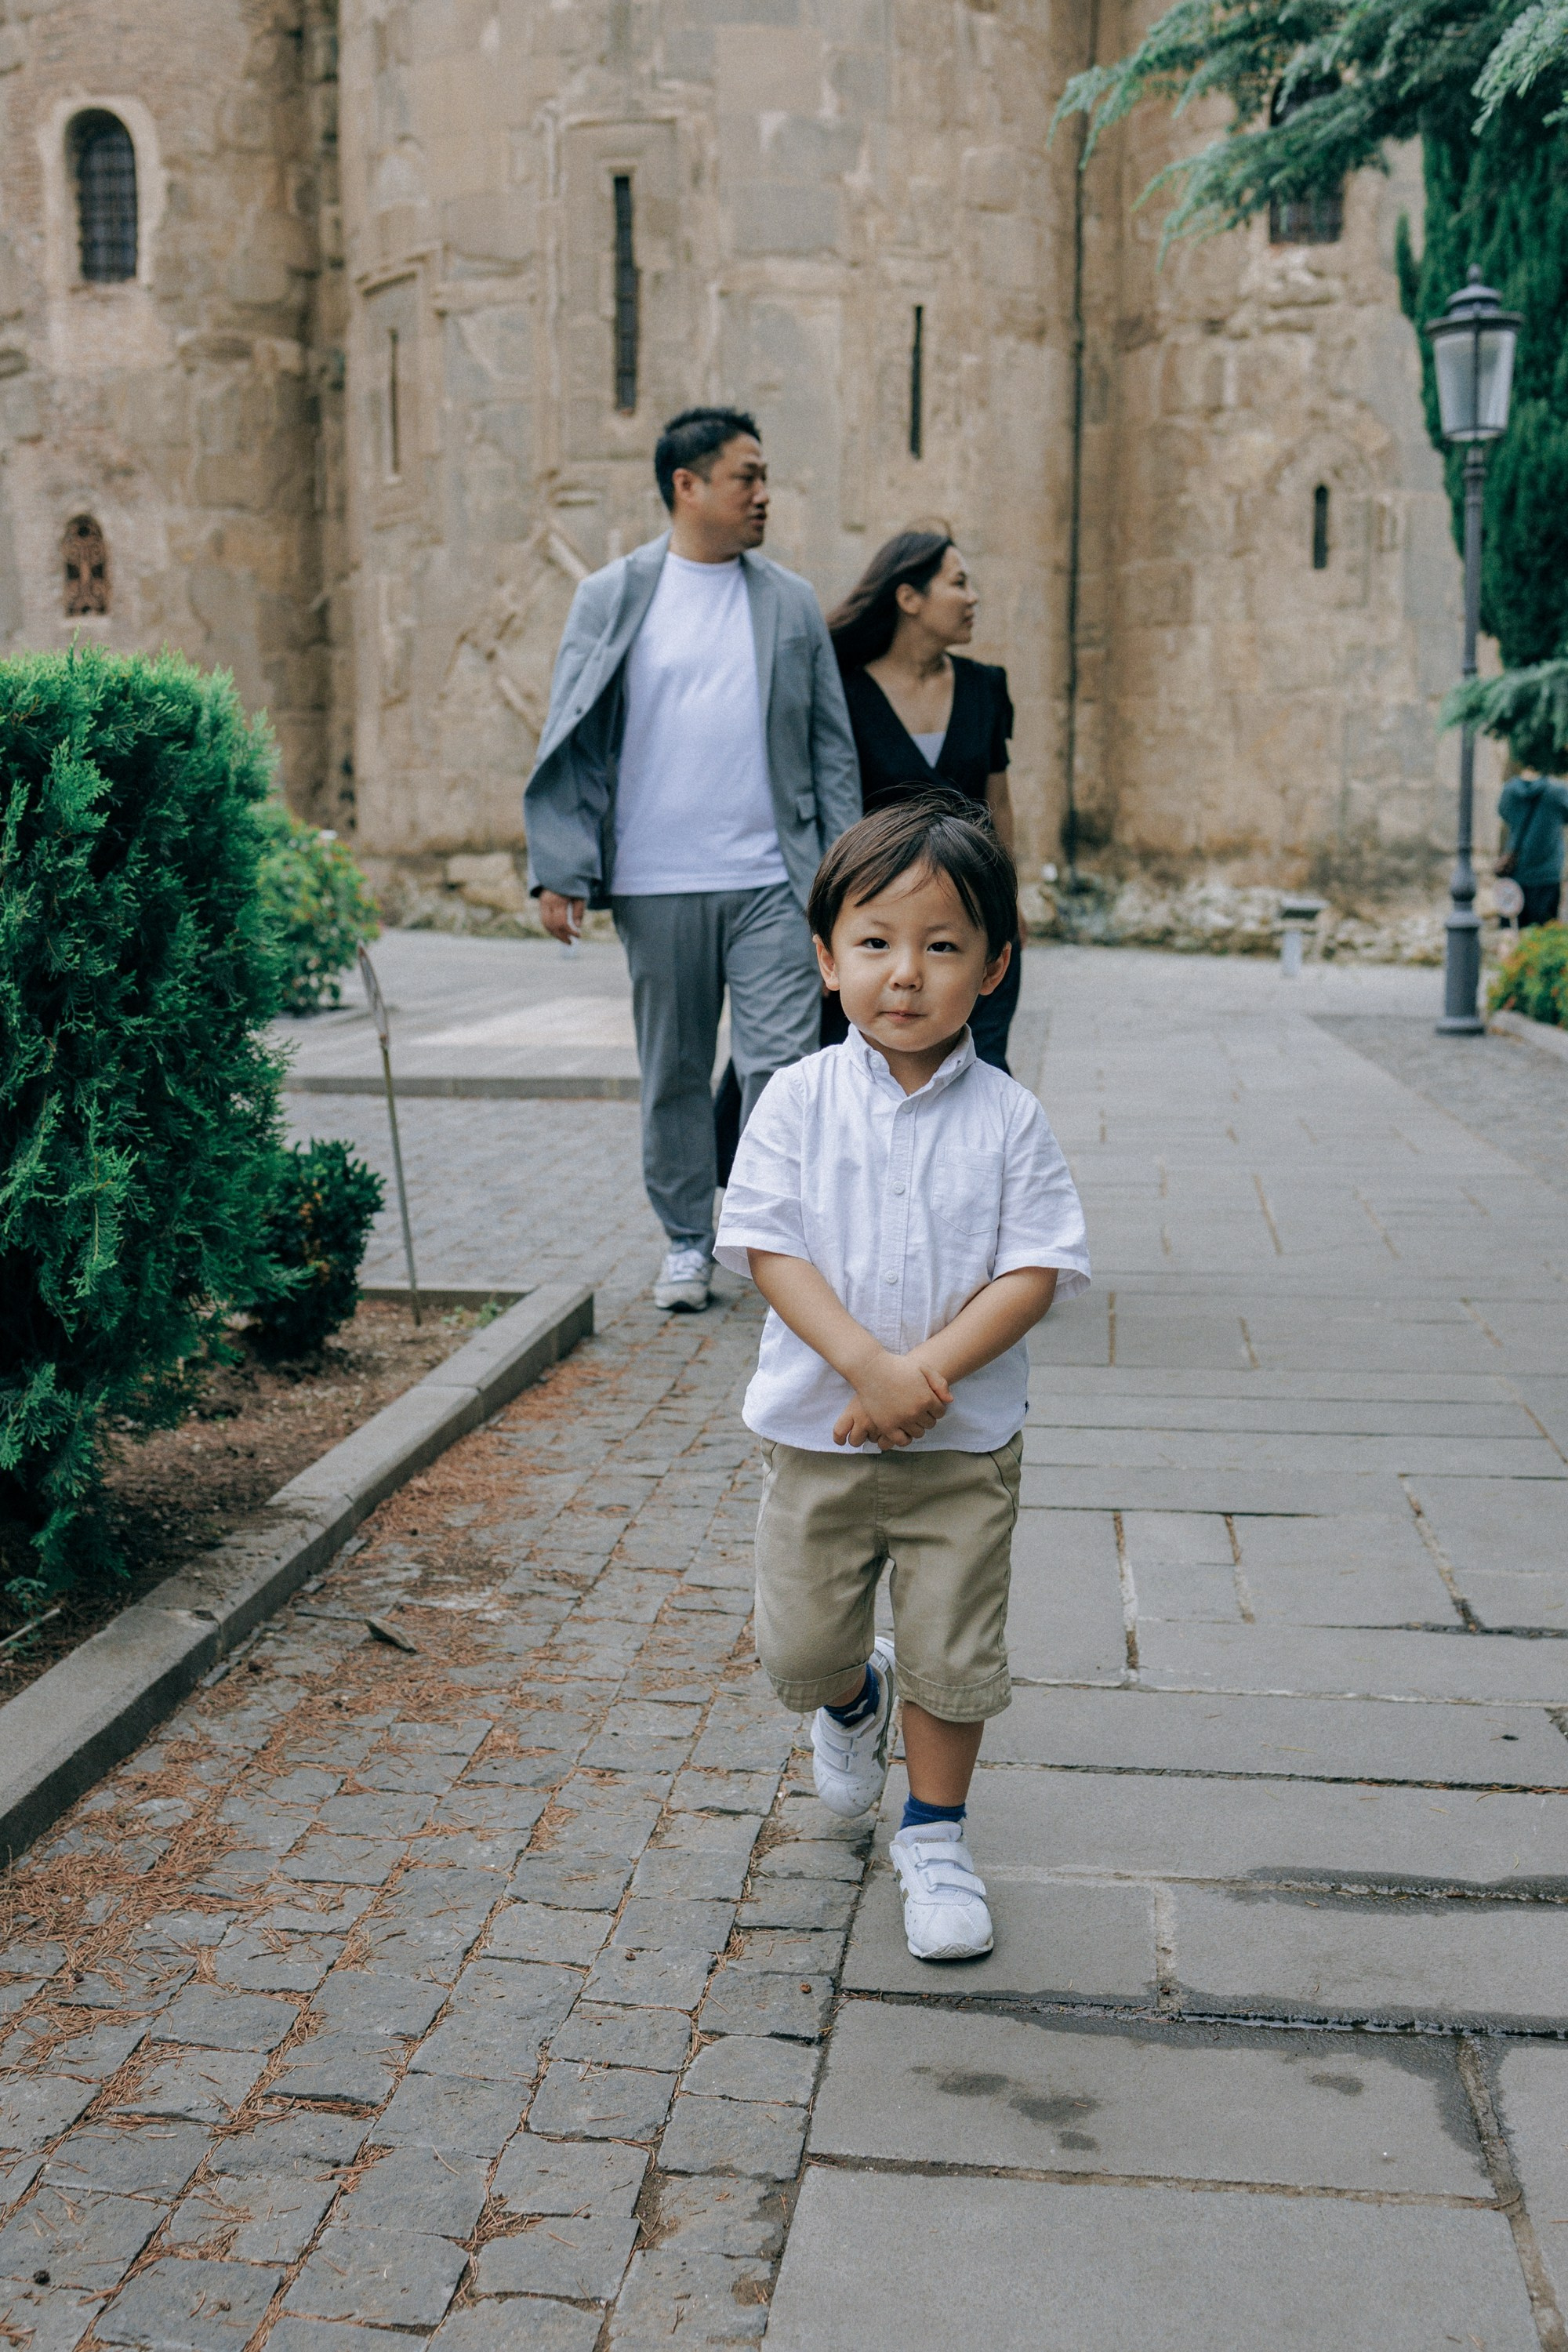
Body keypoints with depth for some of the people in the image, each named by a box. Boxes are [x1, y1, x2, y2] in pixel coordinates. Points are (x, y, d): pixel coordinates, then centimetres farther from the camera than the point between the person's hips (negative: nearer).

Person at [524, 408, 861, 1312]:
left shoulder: (792, 603, 9)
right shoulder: (612, 599, 4)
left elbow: (832, 746, 10)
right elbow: (569, 743, 4)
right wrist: (559, 868, -3)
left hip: (771, 881, 0)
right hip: (655, 886, 0)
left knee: (783, 1066, -6)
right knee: (674, 1074, 9)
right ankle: (688, 1241, 23)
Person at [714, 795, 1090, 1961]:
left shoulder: (1008, 1118, -7)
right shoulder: (799, 1101, -7)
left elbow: (1036, 1270, -10)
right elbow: (769, 1249, -11)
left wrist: (927, 1370, -22)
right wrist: (865, 1364, -24)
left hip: (966, 1440, 0)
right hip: (818, 1433, 1)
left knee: (954, 1653, 7)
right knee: (800, 1649, 10)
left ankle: (936, 1834, 29)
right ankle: (856, 1695, 45)